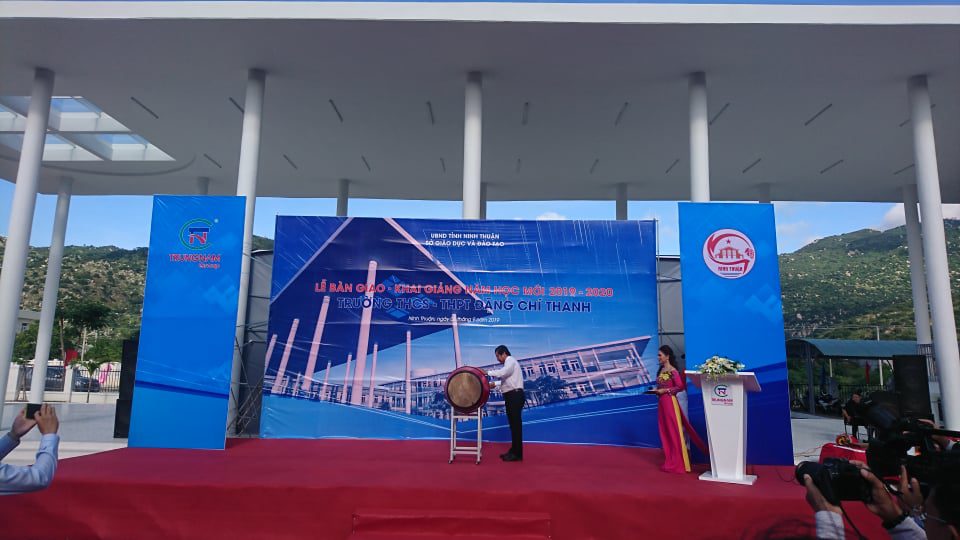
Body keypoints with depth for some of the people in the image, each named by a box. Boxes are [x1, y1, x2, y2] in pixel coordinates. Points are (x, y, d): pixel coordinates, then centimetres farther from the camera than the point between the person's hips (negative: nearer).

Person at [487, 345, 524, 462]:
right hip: (512, 396, 10)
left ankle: (517, 454, -3)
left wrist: (488, 372, -19)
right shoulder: (509, 363, 21)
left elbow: (502, 373, -26)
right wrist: (495, 384, 13)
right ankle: (514, 451, 21)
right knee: (513, 424, 14)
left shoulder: (510, 361, -8)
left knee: (516, 424, -7)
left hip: (515, 396, -10)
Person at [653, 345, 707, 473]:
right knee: (665, 433, 11)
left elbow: (680, 386, -18)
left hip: (670, 402, -8)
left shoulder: (673, 371, -13)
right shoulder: (661, 370, 12)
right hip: (661, 403, 9)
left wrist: (665, 390, -17)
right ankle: (670, 461, 20)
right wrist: (656, 391, 3)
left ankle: (677, 464, 6)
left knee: (674, 433, -1)